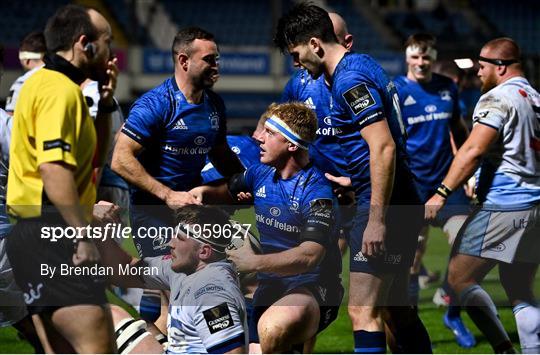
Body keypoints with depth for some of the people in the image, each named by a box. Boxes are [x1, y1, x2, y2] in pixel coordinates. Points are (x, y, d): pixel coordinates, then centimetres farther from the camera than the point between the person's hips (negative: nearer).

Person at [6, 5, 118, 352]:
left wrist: (105, 104, 17)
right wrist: (84, 237, -23)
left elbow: (92, 160, 28)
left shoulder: (46, 83, 21)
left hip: (42, 235, 11)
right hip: (51, 233, -11)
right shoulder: (60, 90, -11)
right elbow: (54, 169, -23)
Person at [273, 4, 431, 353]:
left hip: (383, 206, -11)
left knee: (364, 312, -11)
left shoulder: (349, 81, -16)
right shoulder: (363, 63, 15)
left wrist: (377, 220, -25)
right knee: (397, 309, 15)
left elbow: (383, 148, -24)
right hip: (403, 202, 11)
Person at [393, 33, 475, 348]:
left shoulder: (448, 88, 8)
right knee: (411, 257, 0)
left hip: (448, 180, 4)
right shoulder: (395, 92, -5)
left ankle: (454, 314, 14)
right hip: (412, 186, -4)